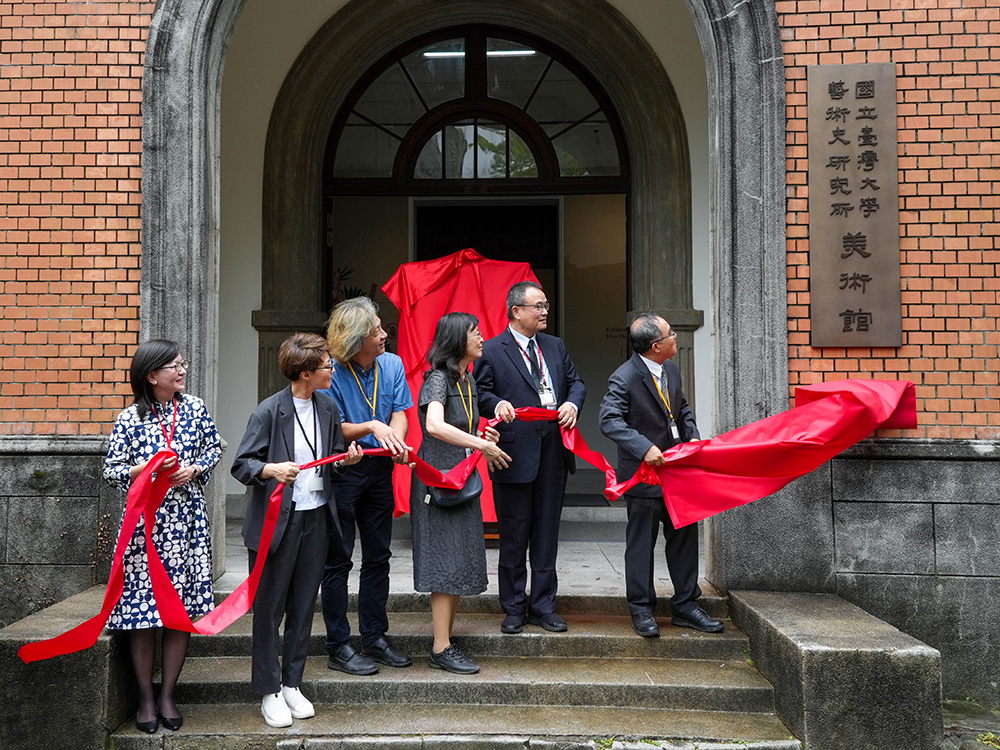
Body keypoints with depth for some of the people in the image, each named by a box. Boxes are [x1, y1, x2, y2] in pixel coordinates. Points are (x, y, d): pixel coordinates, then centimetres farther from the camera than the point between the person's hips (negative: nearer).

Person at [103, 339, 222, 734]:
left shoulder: (195, 408, 5)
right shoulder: (130, 419, -2)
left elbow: (214, 447, 14)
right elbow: (110, 471, 0)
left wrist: (195, 470, -4)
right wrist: (144, 469, -16)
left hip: (186, 519, 2)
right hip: (145, 519, -2)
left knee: (181, 610, 4)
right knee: (142, 611, 1)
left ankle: (167, 696, 18)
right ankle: (146, 698, 17)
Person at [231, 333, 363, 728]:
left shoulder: (328, 407, 7)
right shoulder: (269, 411, -12)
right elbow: (241, 464, -11)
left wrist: (344, 459, -3)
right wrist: (272, 469, -29)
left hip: (316, 517, 6)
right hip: (276, 521, -5)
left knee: (303, 607, 12)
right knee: (269, 609, 4)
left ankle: (292, 684, 26)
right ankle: (269, 691, 18)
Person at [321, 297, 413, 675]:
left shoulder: (392, 364, 2)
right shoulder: (332, 373, -14)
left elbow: (399, 413, 0)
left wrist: (395, 439, -21)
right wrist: (371, 426, -27)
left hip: (380, 470, 5)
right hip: (341, 471, -5)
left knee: (378, 557, 13)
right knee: (338, 561, 3)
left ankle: (375, 637, 26)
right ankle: (339, 646, 13)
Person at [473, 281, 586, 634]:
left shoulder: (555, 346, 14)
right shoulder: (492, 350, -2)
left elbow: (576, 382, 17)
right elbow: (480, 391, -3)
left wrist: (572, 403, -4)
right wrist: (497, 404, -23)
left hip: (553, 451, 5)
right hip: (515, 453, -4)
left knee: (547, 532, 10)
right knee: (513, 535, 5)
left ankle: (543, 606, 22)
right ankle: (514, 609, 18)